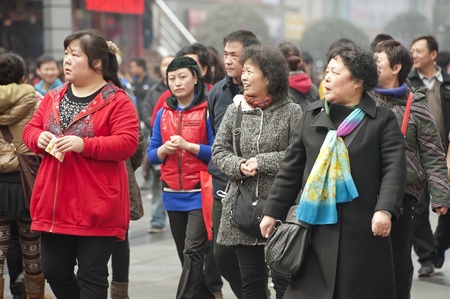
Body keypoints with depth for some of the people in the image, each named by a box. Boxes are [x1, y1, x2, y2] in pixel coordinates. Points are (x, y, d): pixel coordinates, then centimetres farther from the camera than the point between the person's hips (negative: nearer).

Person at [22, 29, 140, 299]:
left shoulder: (118, 101, -8)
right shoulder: (53, 98, 12)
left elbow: (128, 143, -17)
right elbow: (30, 129, 16)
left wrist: (85, 145, -25)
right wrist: (39, 138, -8)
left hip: (96, 208, -7)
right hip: (54, 205, 7)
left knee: (91, 276, 0)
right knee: (55, 272, 12)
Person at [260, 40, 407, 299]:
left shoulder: (382, 119, -1)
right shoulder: (312, 115, 11)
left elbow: (395, 168, -10)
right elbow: (291, 168, 14)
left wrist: (385, 210, -25)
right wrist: (273, 212, 12)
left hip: (362, 228, -3)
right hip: (315, 224, 4)